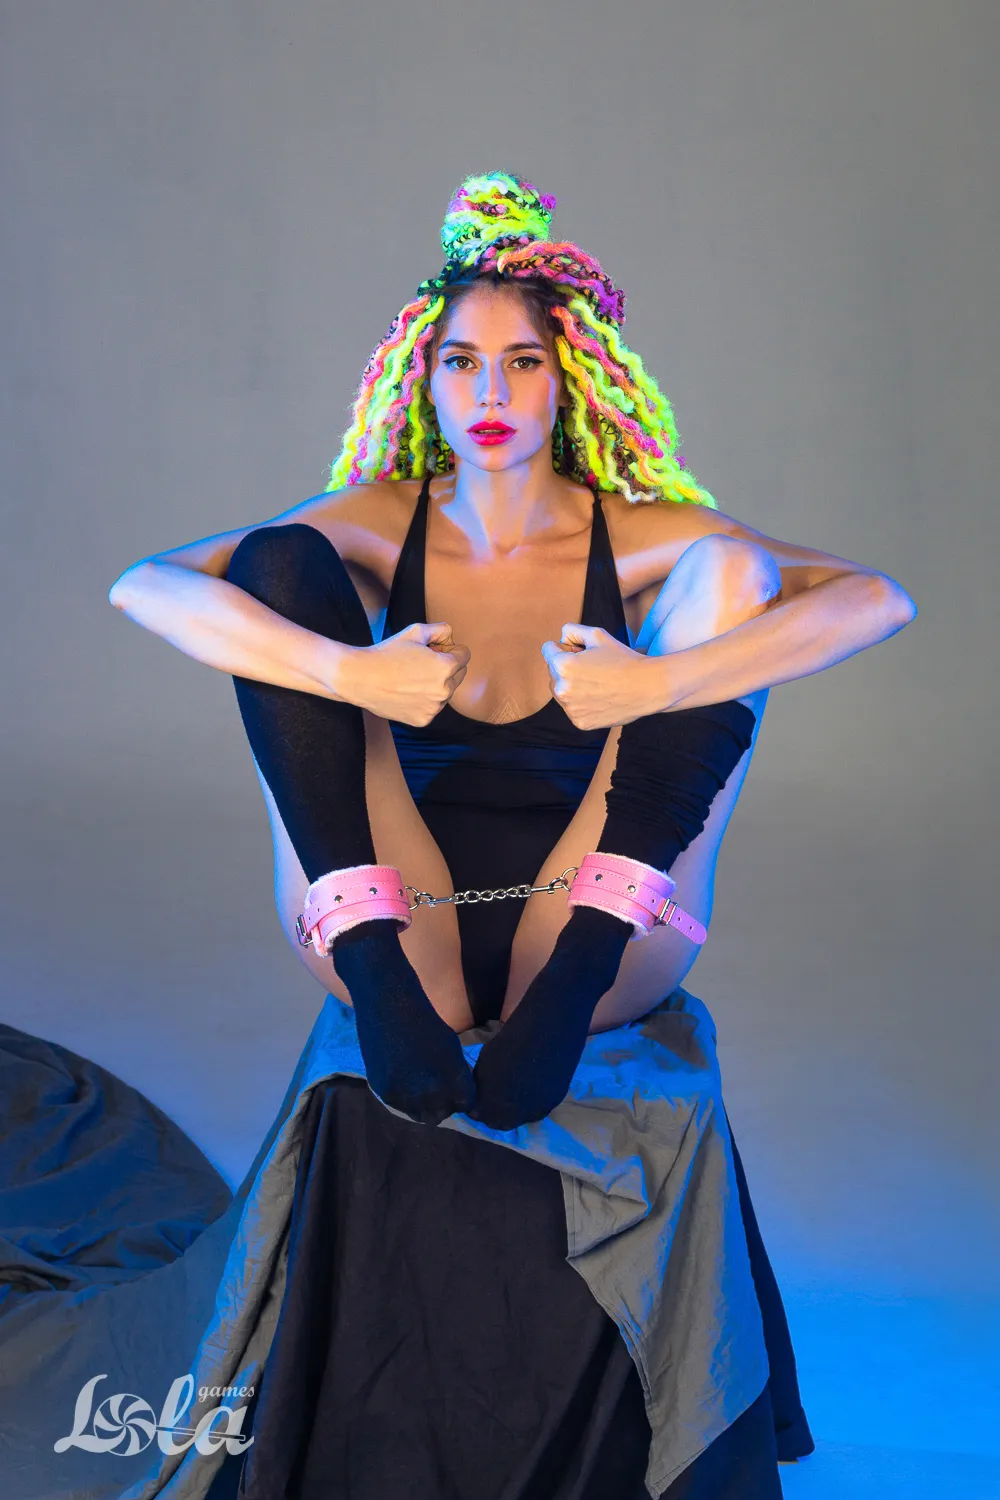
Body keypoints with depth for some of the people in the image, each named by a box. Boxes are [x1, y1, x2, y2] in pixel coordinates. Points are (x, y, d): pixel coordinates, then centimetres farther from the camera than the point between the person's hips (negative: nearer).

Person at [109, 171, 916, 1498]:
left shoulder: (643, 541, 3)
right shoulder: (379, 529, 5)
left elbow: (880, 602, -13)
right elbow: (143, 585, -10)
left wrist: (653, 686, -26)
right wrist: (345, 674, -26)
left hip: (597, 947, 0)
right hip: (408, 941, 1)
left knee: (733, 572, -12)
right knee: (280, 566, -9)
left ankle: (561, 1001, -23)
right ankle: (382, 990, -19)